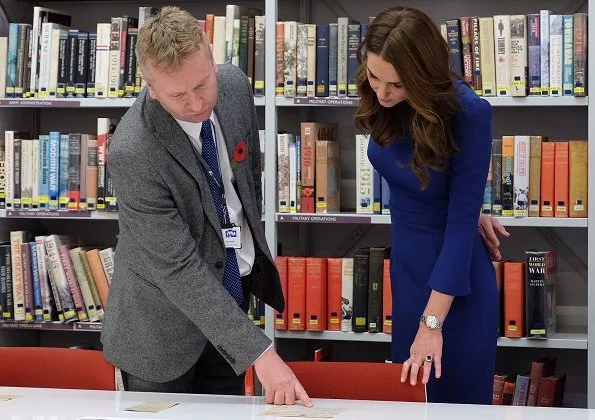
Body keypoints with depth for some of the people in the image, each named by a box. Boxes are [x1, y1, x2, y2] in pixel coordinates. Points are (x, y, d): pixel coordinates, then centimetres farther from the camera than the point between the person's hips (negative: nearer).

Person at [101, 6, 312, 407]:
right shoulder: (133, 152, -30)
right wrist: (259, 352, -33)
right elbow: (179, 269, -30)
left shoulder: (235, 85, -11)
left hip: (234, 287, 6)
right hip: (165, 318, -5)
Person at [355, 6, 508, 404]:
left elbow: (461, 219, -23)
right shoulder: (382, 104, -10)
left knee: (457, 398, 6)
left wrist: (433, 322, -25)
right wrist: (470, 211, 2)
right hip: (405, 260, 5)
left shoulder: (468, 113, -25)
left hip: (455, 273, -5)